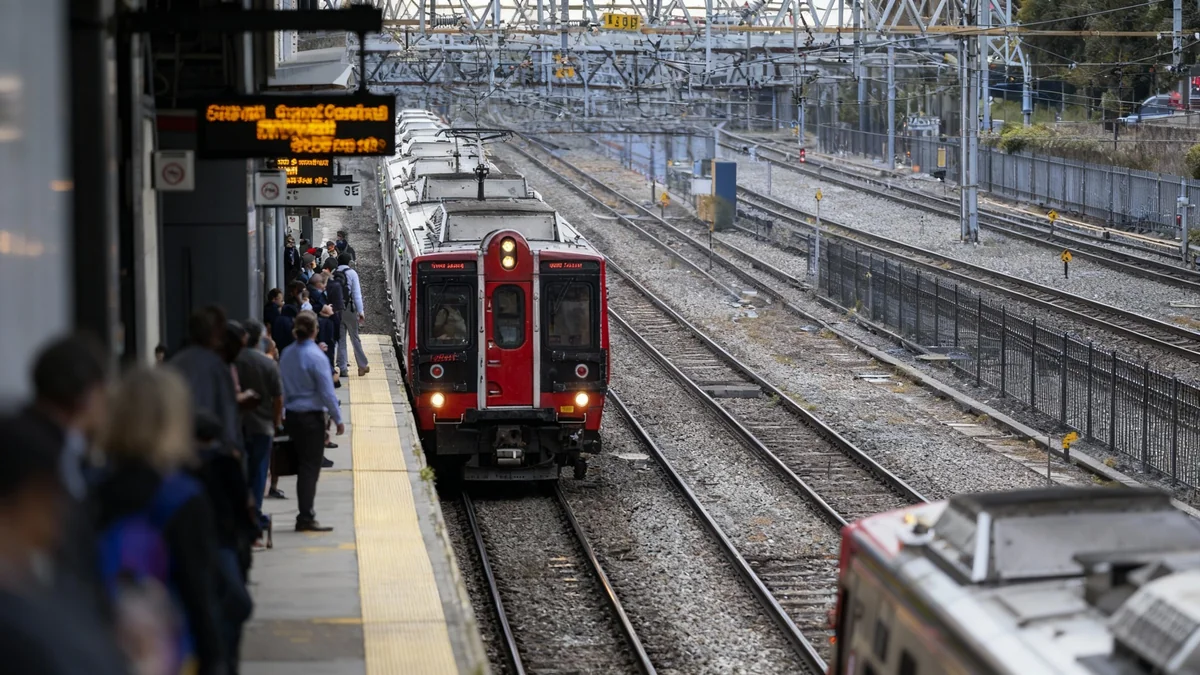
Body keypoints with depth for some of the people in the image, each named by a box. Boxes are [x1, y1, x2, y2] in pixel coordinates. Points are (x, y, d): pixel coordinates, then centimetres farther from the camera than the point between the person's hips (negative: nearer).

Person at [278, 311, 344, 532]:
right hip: (311, 416, -7)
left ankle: (305, 516, 16)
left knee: (303, 464, 13)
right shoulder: (315, 356, -15)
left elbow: (282, 387, 10)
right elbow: (327, 391, -14)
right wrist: (337, 419, -7)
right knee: (310, 467, -2)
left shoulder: (287, 354, 4)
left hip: (291, 415, 7)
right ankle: (306, 518, -3)